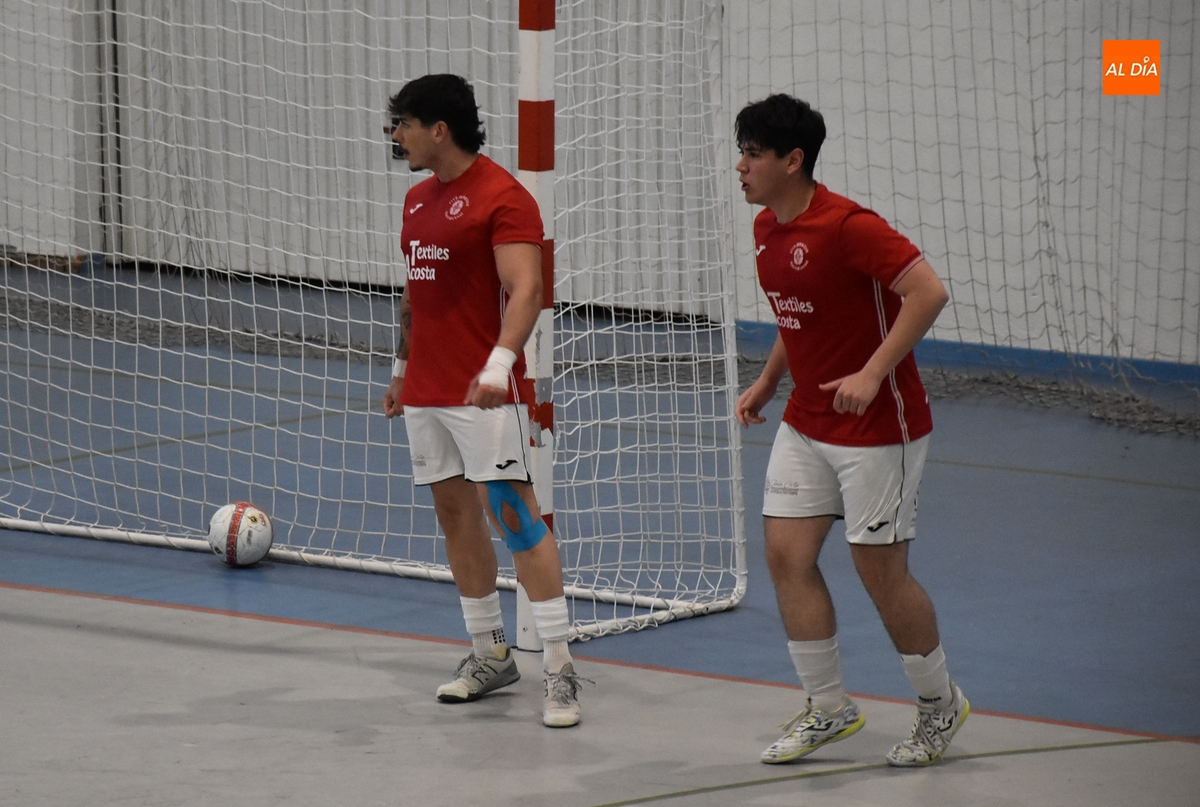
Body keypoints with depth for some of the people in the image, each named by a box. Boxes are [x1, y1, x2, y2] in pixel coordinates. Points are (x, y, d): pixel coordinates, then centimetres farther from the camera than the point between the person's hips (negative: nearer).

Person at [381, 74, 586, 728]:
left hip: (485, 392, -8)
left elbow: (525, 289, -20)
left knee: (514, 514, -12)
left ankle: (559, 669, -11)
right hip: (426, 395, 8)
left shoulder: (502, 196, -11)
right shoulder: (417, 200, 15)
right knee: (455, 515, 10)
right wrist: (401, 368, 25)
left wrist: (498, 364, -32)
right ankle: (490, 656, 19)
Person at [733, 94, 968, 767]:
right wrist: (768, 382, 15)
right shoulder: (767, 229, 7)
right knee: (787, 553, 2)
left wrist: (872, 374, -29)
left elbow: (929, 291, -26)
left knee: (880, 570, -2)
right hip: (806, 425, 8)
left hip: (878, 426, -8)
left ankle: (940, 703, 19)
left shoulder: (846, 226, -21)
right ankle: (829, 708, 13)